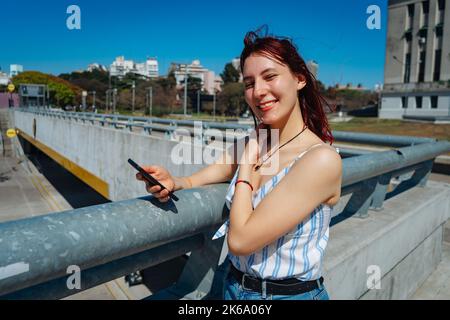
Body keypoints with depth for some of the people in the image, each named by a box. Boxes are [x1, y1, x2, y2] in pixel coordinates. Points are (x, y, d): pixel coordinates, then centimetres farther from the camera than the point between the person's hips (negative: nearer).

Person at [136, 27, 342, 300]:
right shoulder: (256, 146, -2)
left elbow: (240, 240, -26)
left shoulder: (322, 159, -24)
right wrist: (172, 182, -17)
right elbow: (196, 181, 4)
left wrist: (246, 164, -15)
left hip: (292, 293, -5)